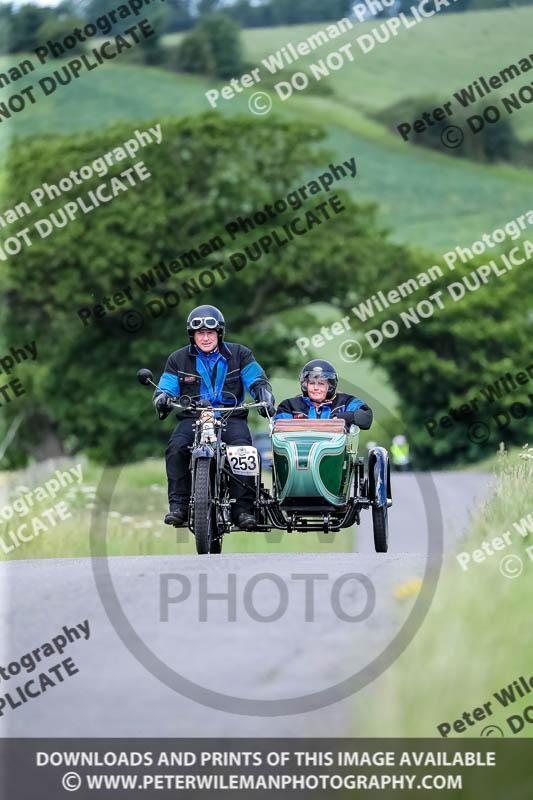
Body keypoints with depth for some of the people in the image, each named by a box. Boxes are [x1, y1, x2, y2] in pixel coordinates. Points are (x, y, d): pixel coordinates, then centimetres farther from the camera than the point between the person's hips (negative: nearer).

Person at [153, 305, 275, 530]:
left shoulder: (239, 355, 10)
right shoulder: (178, 359, 12)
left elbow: (257, 381, 5)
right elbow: (166, 387, 9)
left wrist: (265, 398, -16)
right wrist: (162, 398, -16)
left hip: (232, 416, -1)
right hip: (192, 417, 1)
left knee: (243, 448, -33)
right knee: (176, 447, -31)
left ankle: (243, 508, -29)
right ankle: (178, 504, -25)